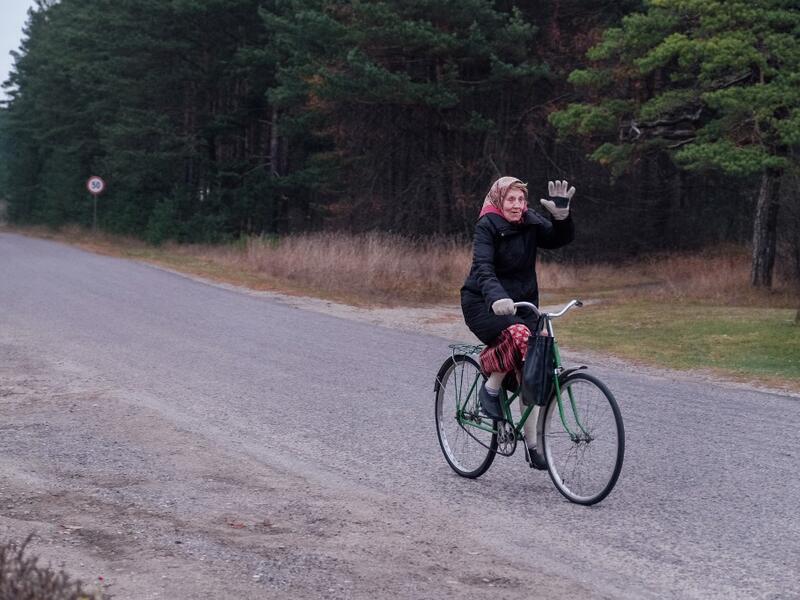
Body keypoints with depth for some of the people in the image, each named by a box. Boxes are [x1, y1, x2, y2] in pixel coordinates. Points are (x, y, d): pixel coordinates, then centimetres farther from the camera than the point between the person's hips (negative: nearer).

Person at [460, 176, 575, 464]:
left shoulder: (531, 222, 2)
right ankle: (490, 388, -11)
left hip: (522, 303, 5)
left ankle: (532, 441, 5)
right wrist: (496, 298, -45)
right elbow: (483, 268, -27)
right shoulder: (488, 226, -14)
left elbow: (561, 238, -9)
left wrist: (561, 215, -29)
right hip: (484, 304, -5)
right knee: (518, 335, -35)